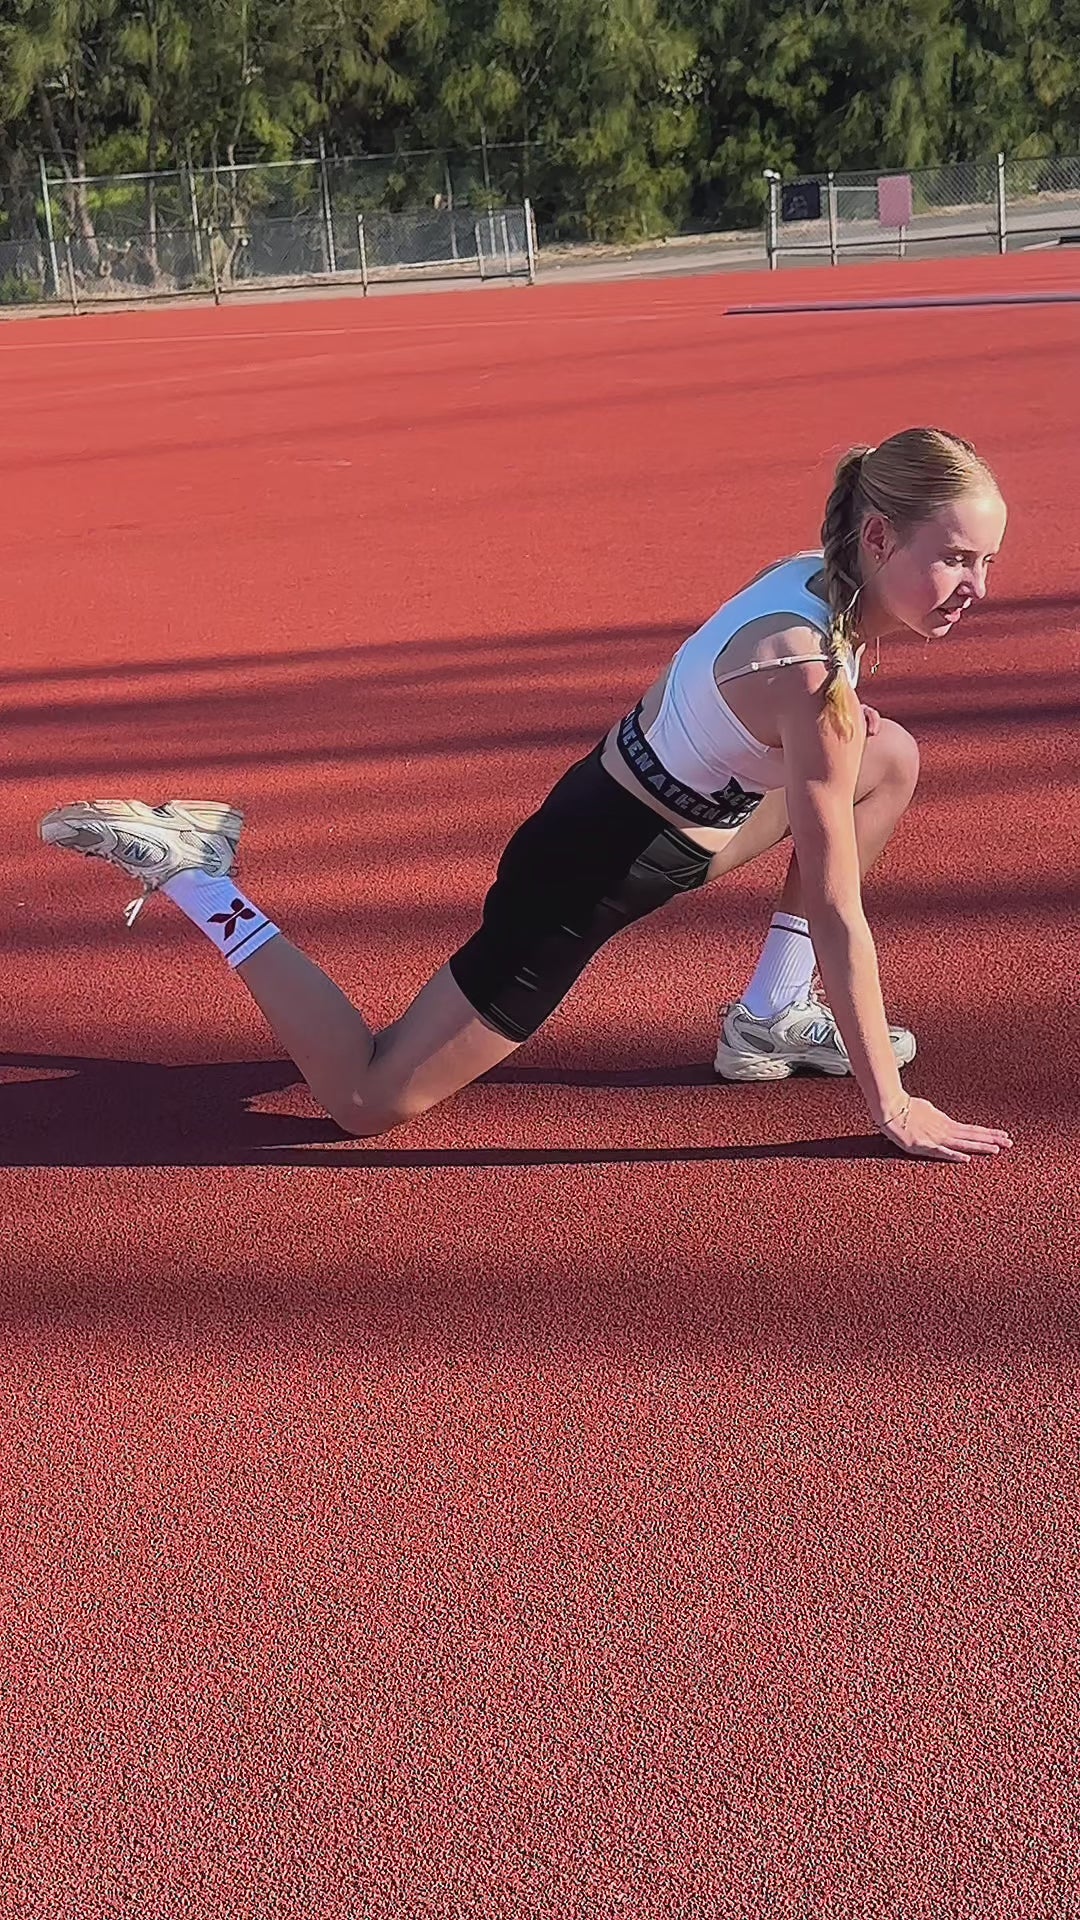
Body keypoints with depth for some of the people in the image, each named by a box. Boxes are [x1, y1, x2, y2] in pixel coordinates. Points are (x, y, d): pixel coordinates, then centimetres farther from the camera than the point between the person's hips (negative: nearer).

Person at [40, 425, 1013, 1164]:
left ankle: (772, 1017, 14)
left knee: (892, 759, 9)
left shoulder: (814, 574, -5)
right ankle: (193, 878, 7)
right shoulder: (809, 678, -31)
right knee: (367, 1101, -1)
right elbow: (838, 917, -24)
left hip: (620, 787, 9)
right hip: (591, 871, -9)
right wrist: (892, 1107, -17)